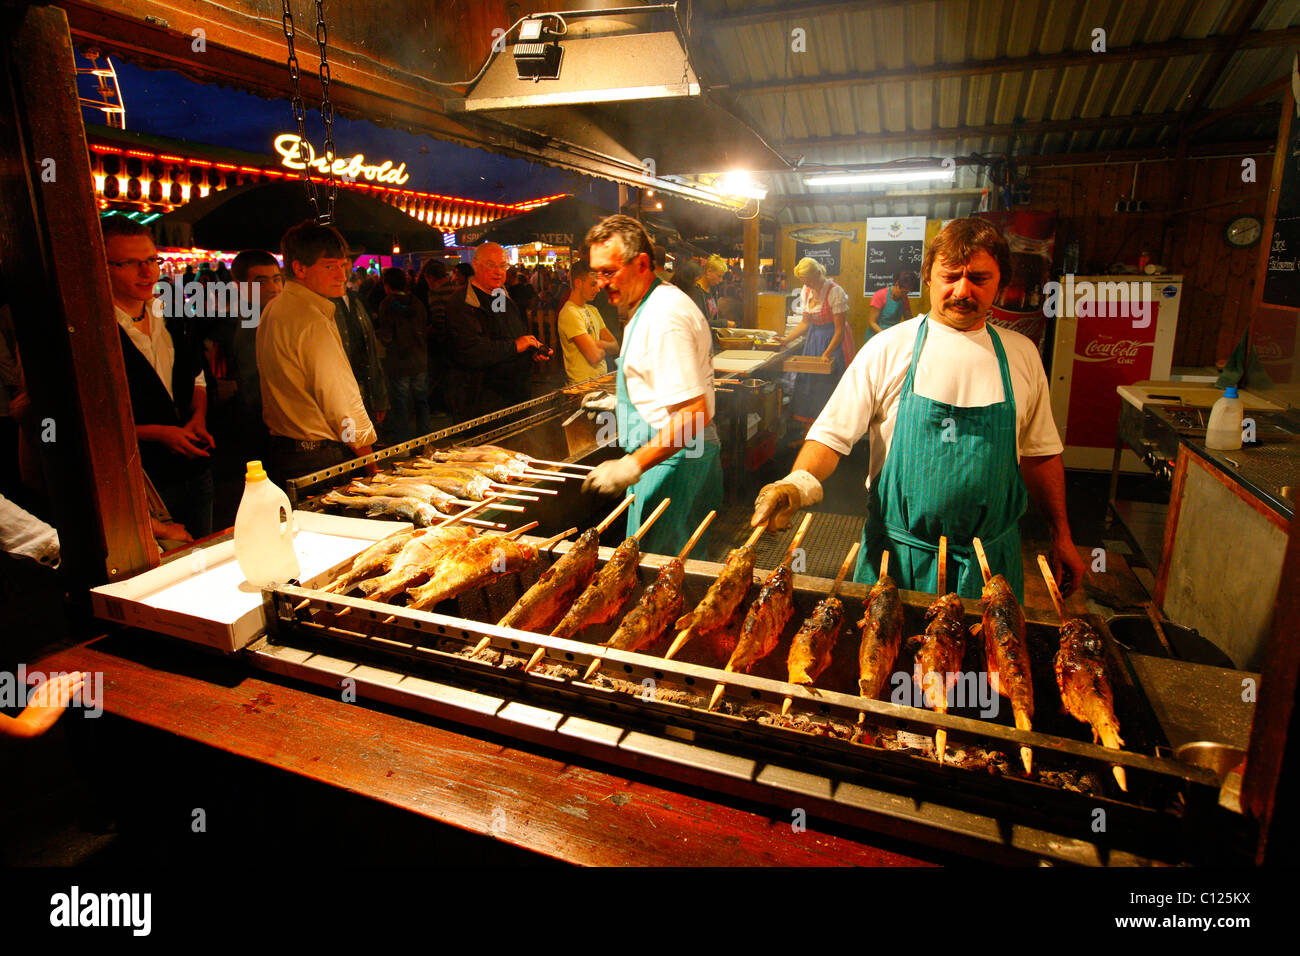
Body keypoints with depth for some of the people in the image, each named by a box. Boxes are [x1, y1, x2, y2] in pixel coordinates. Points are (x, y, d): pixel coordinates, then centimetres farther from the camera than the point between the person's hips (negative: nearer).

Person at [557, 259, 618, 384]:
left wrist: (600, 344, -8)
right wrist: (604, 349, 3)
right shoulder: (570, 313, -13)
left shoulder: (592, 310, 16)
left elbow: (615, 347, 13)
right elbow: (594, 356, -19)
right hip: (583, 384, -8)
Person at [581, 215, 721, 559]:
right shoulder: (648, 307, 14)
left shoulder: (666, 316, -21)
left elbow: (694, 414, -28)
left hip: (671, 463, -10)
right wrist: (624, 399, 32)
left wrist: (634, 464, -28)